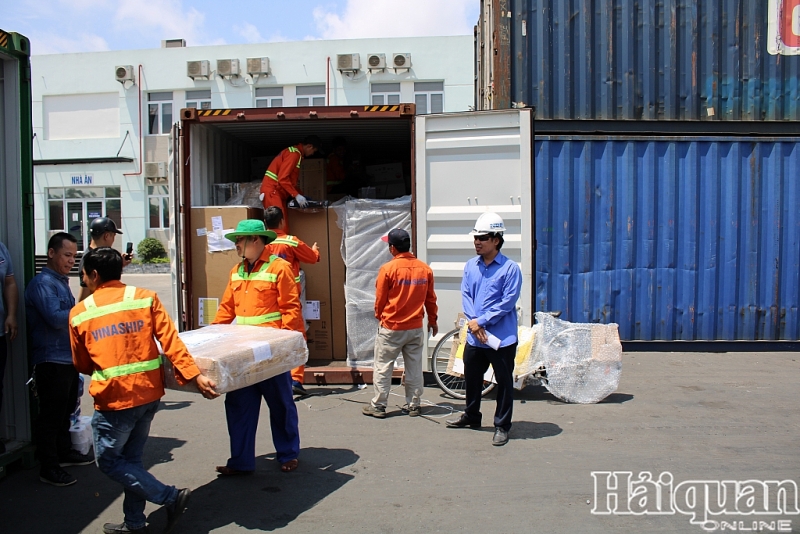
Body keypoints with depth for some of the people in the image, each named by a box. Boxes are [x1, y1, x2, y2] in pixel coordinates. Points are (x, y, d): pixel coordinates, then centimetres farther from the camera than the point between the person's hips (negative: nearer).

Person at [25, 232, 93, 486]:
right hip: (51, 359, -9)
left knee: (66, 410, 20)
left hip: (68, 358, 9)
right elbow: (56, 318, -24)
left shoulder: (62, 282, 16)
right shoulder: (42, 283, -14)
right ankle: (48, 467, 10)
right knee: (51, 414, 0)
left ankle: (64, 452, 35)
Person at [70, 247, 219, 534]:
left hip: (114, 398, -4)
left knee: (109, 460, 14)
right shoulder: (145, 297, 0)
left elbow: (82, 364, 13)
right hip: (149, 393, 4)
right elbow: (170, 341, -9)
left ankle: (171, 497, 4)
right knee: (131, 458, 19)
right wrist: (195, 375, -11)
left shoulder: (79, 313, 1)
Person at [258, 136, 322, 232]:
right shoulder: (294, 154, -12)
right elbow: (282, 178, -21)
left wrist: (300, 195, 18)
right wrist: (297, 195, -18)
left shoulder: (295, 153, 19)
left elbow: (290, 179, 23)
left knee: (283, 227, 4)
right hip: (272, 191, -10)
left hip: (277, 192, 10)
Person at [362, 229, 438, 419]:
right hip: (416, 328, 4)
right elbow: (430, 299, 7)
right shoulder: (425, 269, -1)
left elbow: (380, 299, -6)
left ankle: (378, 406, 15)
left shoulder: (388, 268, -14)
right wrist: (432, 320, 20)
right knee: (414, 368, 13)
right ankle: (413, 406, 21)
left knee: (382, 368, 8)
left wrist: (380, 317, 13)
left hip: (391, 328, -4)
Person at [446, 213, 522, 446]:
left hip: (502, 338, -5)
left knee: (504, 383, 7)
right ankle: (471, 416, 40)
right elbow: (465, 295, 3)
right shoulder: (470, 266, 6)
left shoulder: (510, 268, -11)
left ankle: (502, 426, 22)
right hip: (474, 337, 5)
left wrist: (482, 321, -16)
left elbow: (508, 302, -15)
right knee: (471, 378, 19)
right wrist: (473, 322, -12)